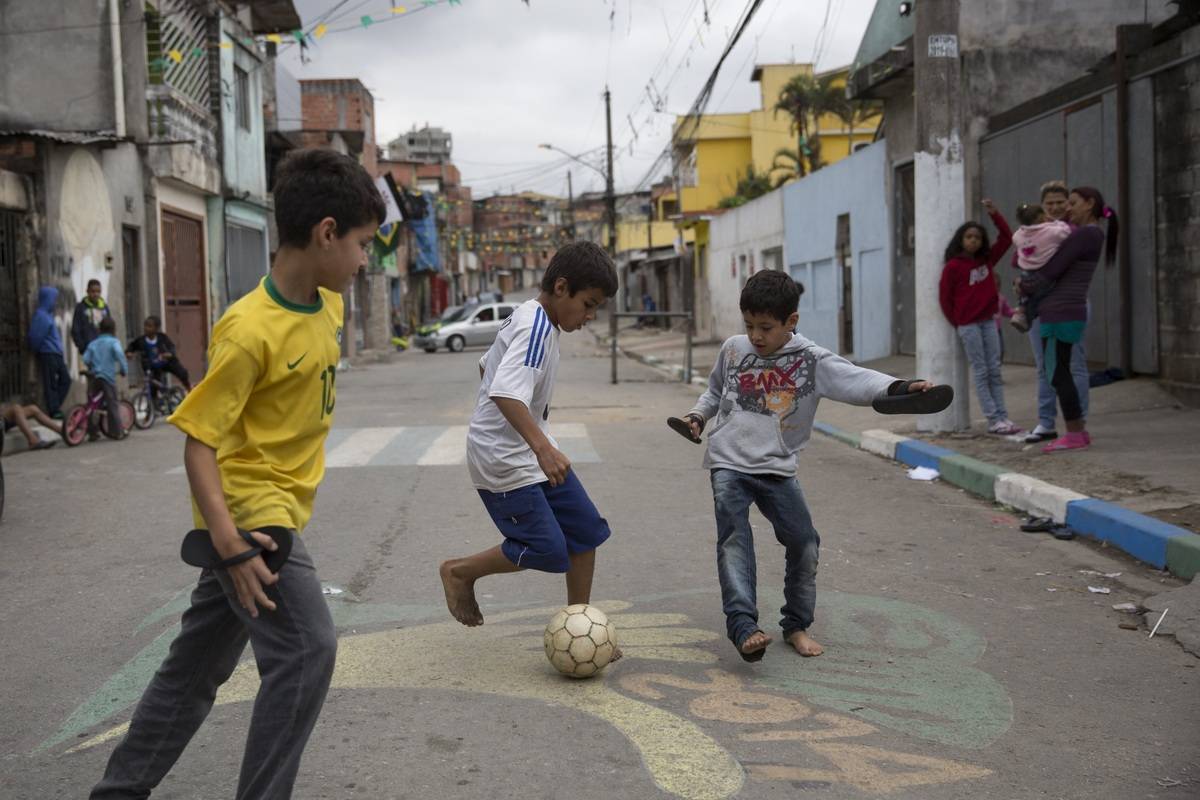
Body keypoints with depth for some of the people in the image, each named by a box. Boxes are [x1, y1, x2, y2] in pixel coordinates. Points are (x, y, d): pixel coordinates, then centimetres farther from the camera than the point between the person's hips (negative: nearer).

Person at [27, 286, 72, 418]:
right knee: (51, 383, -4)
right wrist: (36, 350, -2)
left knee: (65, 379, 10)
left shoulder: (48, 314, 16)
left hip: (56, 354, 9)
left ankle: (55, 407, 16)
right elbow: (36, 336, -15)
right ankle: (54, 411, 1)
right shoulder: (41, 315, -13)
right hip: (47, 354, -9)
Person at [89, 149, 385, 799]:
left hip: (278, 512, 9)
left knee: (199, 662, 16)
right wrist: (228, 541, -28)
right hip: (248, 515, -9)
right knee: (307, 649, -13)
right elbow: (198, 441, -20)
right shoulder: (250, 330, -21)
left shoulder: (327, 306, 4)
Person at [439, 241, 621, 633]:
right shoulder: (536, 327, -22)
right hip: (505, 461, -10)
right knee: (547, 550, -9)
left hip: (530, 453, 10)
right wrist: (542, 446, -47)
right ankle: (460, 572, 14)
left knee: (587, 530, 8)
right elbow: (506, 392, -38)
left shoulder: (527, 318, 8)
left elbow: (486, 365, 22)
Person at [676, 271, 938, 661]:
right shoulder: (733, 350, 5)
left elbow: (856, 379, -19)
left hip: (777, 469, 0)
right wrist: (698, 416, 6)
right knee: (735, 539, -17)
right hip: (729, 463, 0)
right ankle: (743, 625, -25)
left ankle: (796, 624, 17)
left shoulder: (811, 360, -5)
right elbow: (715, 390, 23)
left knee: (804, 543, 0)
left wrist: (897, 387, -35)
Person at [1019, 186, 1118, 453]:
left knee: (1057, 372, -6)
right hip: (1065, 311, 9)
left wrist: (1025, 287, 3)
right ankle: (1079, 431, 15)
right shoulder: (1094, 234, 18)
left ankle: (1074, 434, -2)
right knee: (1059, 371, 12)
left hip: (1061, 313, -9)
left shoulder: (1084, 234, -12)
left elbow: (1052, 270, -11)